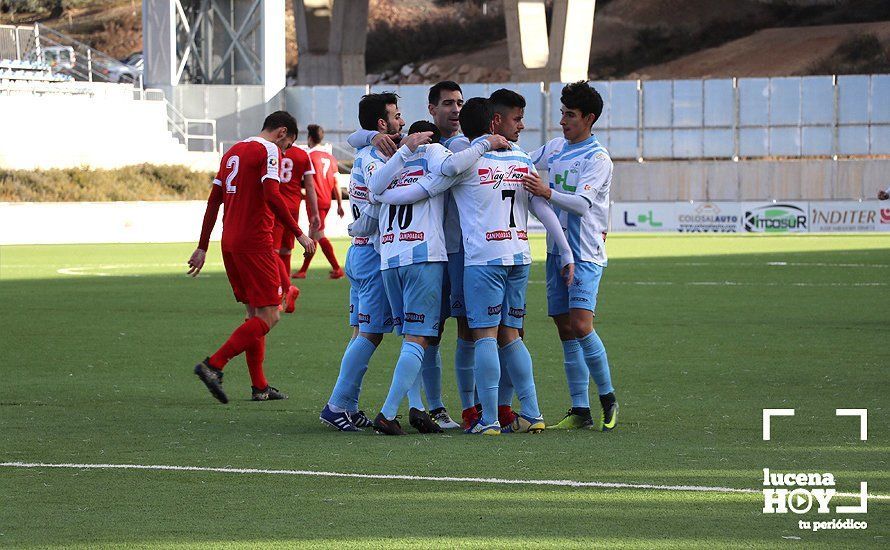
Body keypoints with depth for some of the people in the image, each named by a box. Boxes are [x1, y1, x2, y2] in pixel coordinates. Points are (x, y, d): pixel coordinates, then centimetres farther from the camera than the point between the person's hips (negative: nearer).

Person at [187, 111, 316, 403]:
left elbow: (213, 202, 18)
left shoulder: (232, 152, 19)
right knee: (269, 317, -6)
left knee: (255, 313, 16)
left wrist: (202, 248, 20)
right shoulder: (269, 151, -6)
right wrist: (299, 234, -15)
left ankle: (259, 386, 15)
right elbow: (272, 195, -20)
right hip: (255, 243, -9)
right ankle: (213, 365, -16)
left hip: (230, 242, 9)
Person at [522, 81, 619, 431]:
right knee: (565, 331, 4)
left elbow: (582, 203, -23)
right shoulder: (555, 147, 11)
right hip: (556, 250, 7)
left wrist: (547, 193, -38)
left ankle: (608, 399, -2)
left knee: (580, 326, -18)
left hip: (585, 254, -7)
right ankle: (580, 411, 7)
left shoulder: (598, 159, -10)